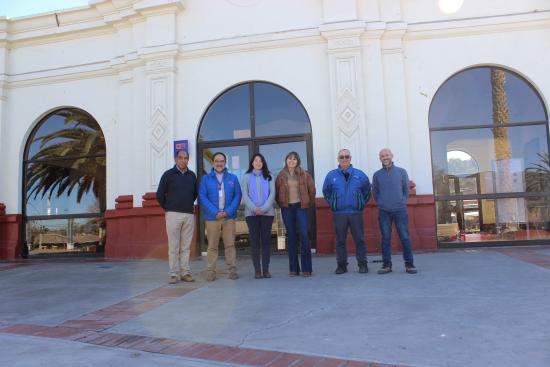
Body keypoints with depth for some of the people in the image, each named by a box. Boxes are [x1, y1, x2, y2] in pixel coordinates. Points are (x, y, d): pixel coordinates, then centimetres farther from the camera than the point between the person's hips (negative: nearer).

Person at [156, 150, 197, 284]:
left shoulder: (192, 175, 11)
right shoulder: (168, 174, 1)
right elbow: (160, 194, 4)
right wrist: (167, 208, 7)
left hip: (189, 215, 3)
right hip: (173, 214, -3)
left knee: (186, 246, 6)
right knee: (173, 246, -1)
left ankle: (185, 272, 12)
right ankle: (174, 274, 4)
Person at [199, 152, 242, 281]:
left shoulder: (233, 178, 11)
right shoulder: (205, 179, 8)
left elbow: (237, 196, 5)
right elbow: (202, 197, -1)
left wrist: (228, 211, -9)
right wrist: (215, 212, -11)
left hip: (229, 217, 1)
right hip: (212, 217, -1)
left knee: (230, 244, 2)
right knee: (212, 246, 1)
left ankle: (232, 270, 9)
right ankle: (210, 272, 8)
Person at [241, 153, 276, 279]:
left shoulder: (268, 177, 12)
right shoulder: (246, 177, 10)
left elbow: (272, 194, 2)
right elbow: (245, 195, 1)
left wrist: (264, 208, -11)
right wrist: (254, 208, -12)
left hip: (267, 212, 1)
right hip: (251, 213, -1)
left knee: (266, 240, 0)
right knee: (254, 241, 0)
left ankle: (266, 269, 4)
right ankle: (257, 270, 2)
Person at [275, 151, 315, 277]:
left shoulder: (304, 174, 2)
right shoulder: (281, 175, 5)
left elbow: (312, 189, 8)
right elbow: (277, 192, 11)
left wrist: (309, 203, 7)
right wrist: (281, 204, 6)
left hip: (301, 207, -1)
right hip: (287, 209, 1)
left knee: (304, 235, -9)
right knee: (291, 237, 5)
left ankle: (306, 268, -1)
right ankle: (293, 268, 11)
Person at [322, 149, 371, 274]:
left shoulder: (360, 175, 3)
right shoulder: (331, 175, 3)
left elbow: (367, 191, 14)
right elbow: (326, 192, 15)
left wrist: (362, 204, 8)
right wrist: (332, 204, 10)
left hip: (356, 213, 0)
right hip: (339, 214, 0)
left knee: (360, 240, 3)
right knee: (340, 241, 6)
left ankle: (362, 264, 13)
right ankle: (341, 265, 15)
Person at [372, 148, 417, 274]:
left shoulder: (401, 172, 5)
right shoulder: (377, 174, 6)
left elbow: (406, 189, 12)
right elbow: (374, 192, 15)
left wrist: (402, 201, 10)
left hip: (400, 210, -1)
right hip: (383, 212, 1)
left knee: (405, 237, -2)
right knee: (385, 238, 3)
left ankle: (409, 264, 6)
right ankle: (386, 264, 9)